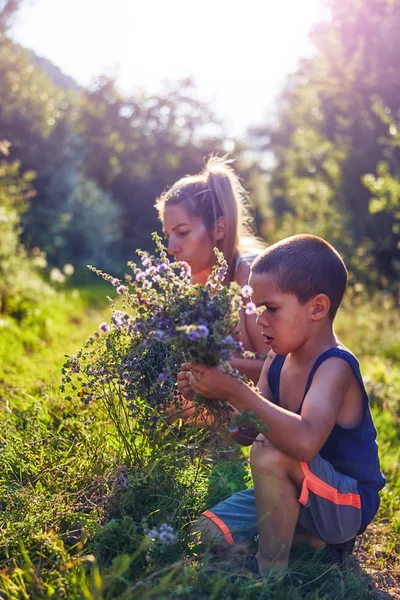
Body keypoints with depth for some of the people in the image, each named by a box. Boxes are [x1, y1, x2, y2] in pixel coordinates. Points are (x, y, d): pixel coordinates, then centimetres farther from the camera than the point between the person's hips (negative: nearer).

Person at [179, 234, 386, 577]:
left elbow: (305, 441, -45)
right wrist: (212, 397, -15)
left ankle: (271, 571, -15)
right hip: (293, 494, 8)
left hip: (348, 505, -8)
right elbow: (249, 431, 3)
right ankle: (312, 541, 7)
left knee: (270, 451, -34)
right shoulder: (277, 362, -1)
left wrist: (233, 390, -41)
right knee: (208, 533, -2)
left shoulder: (335, 367, -26)